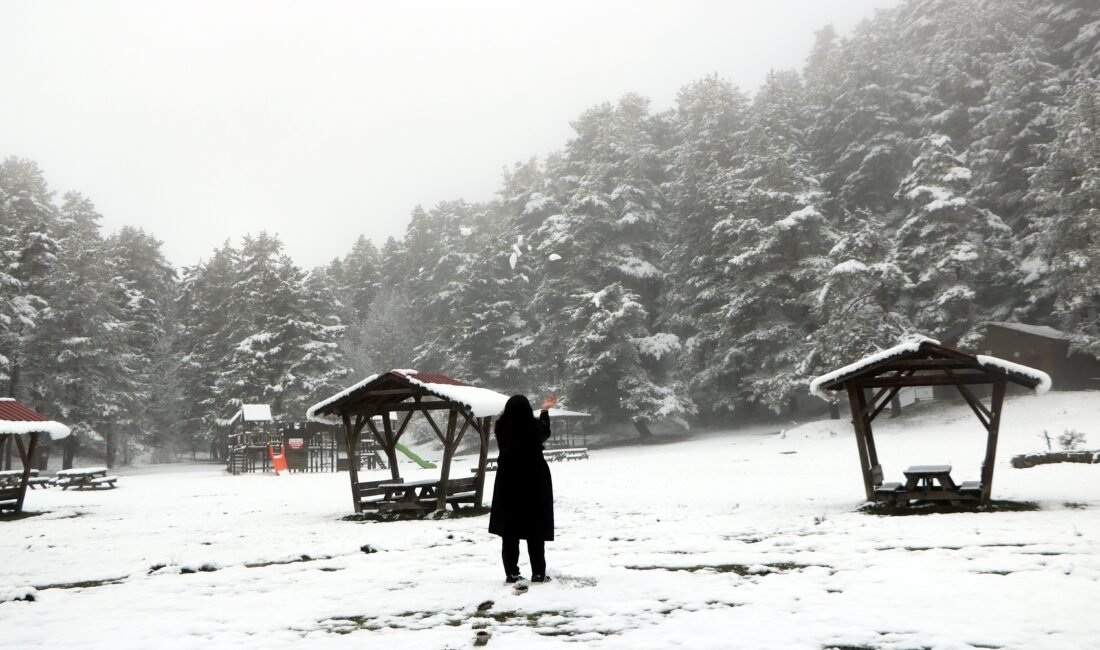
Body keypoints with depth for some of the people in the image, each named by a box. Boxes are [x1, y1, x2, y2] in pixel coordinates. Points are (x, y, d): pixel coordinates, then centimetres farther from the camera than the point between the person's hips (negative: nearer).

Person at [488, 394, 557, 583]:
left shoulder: (502, 428, -9)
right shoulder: (534, 427, -16)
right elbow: (545, 432, 9)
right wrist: (544, 411, 25)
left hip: (508, 484, 2)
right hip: (534, 483, -2)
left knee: (509, 531, 10)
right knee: (535, 531, 8)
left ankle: (511, 573, 10)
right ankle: (538, 573, 9)